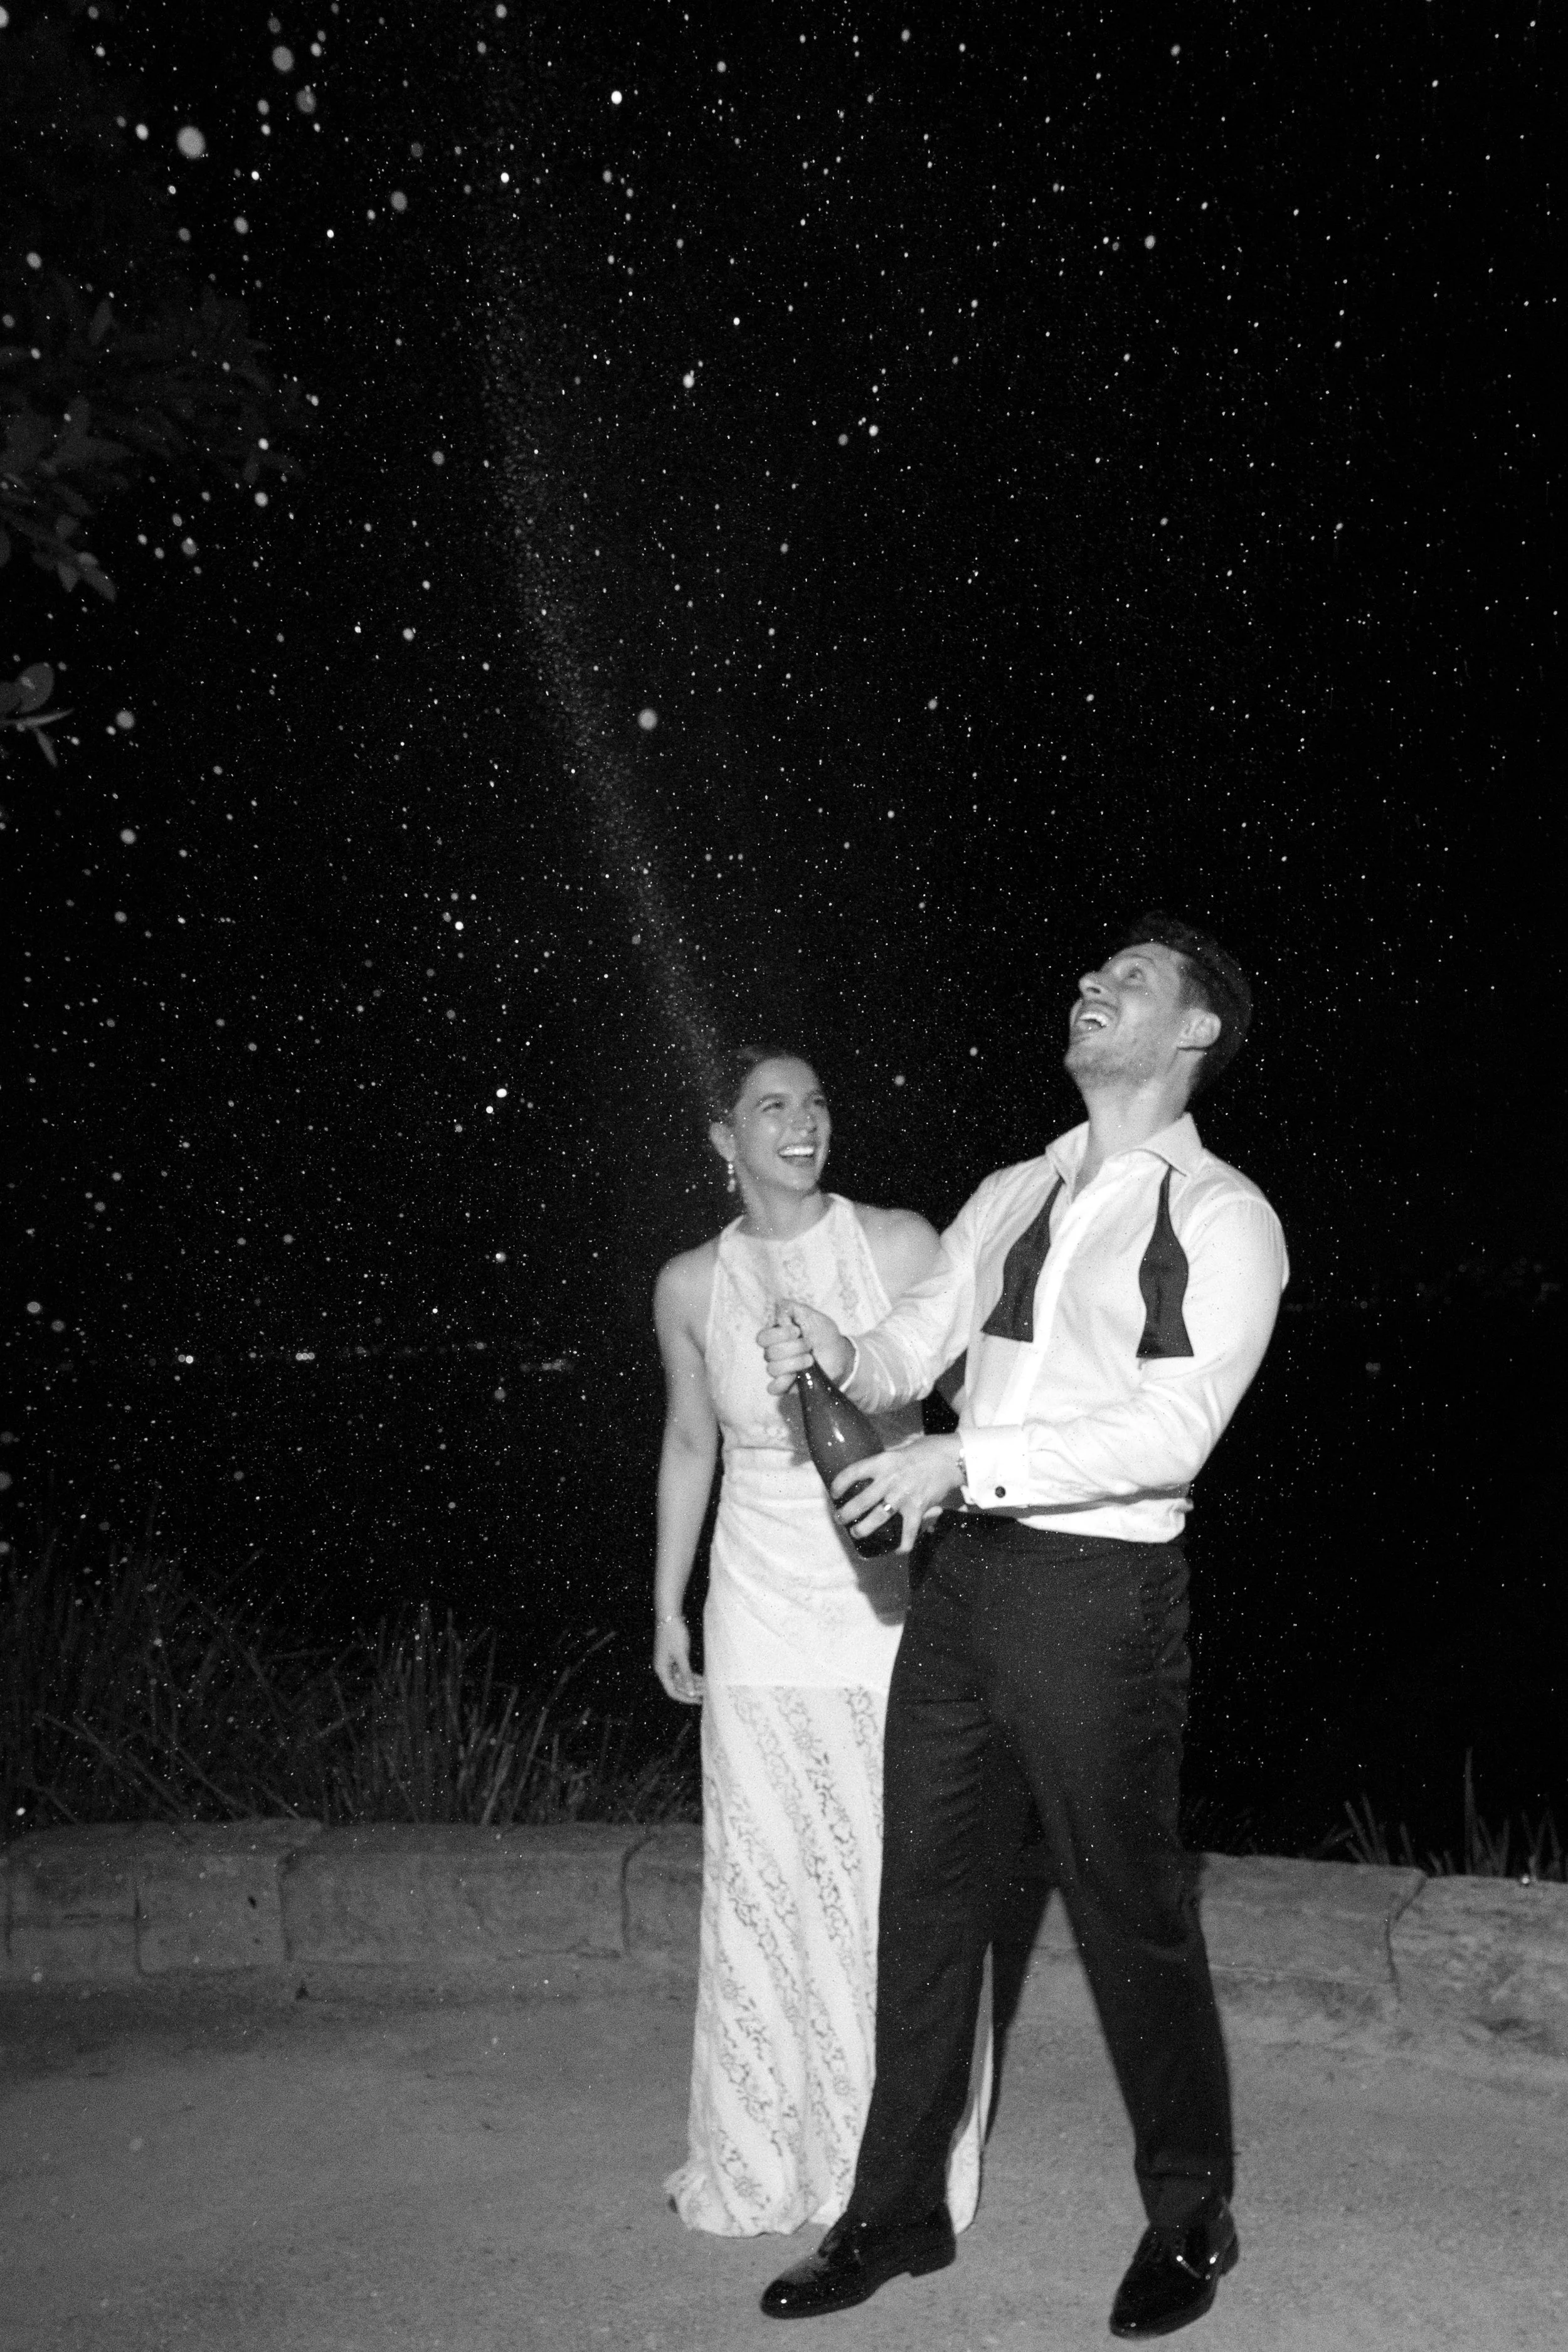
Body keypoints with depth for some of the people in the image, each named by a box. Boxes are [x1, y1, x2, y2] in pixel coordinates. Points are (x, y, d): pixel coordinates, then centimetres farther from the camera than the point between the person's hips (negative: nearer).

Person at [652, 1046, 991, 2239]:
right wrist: (667, 1605, 14)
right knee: (763, 1885, 9)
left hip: (896, 1602, -2)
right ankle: (763, 2161, 28)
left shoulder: (899, 1245, -9)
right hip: (761, 1614, 2)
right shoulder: (691, 1285, 0)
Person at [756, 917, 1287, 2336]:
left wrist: (965, 1458, -25)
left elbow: (1172, 1433, -18)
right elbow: (909, 1358, 13)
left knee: (1130, 1910, 7)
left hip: (1106, 1588, -6)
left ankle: (1189, 2218, 30)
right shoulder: (1012, 1198, 12)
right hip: (966, 1575, 6)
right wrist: (839, 1354, -10)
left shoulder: (1224, 1221, -7)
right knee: (927, 1894, 13)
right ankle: (897, 2211, 29)